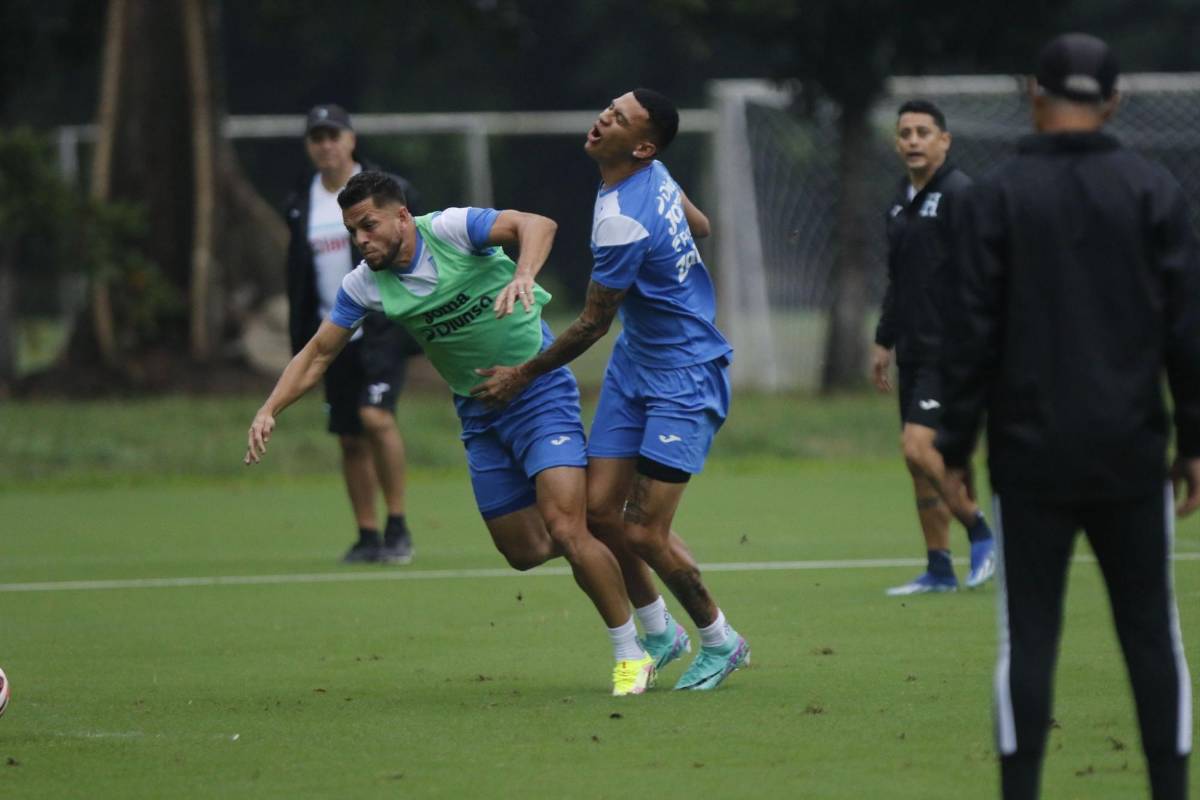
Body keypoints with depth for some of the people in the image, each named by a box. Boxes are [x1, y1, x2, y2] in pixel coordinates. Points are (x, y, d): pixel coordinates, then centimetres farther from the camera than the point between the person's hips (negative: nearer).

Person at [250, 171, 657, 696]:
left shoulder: (451, 229, -18)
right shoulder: (364, 286, -2)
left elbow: (536, 225, -31)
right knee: (523, 551, 7)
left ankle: (631, 655, -4)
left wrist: (523, 275, -51)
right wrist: (270, 409, -8)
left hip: (540, 391, -6)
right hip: (480, 416, 6)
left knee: (565, 530, -18)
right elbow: (318, 354, 6)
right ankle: (603, 537, 38)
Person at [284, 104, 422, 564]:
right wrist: (300, 343, 13)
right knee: (350, 440, 5)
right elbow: (297, 279, 17)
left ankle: (398, 527, -13)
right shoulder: (301, 204, 10)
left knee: (376, 416, -22)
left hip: (383, 328, -5)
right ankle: (368, 536, 14)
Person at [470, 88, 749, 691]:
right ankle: (660, 632, 20)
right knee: (599, 507, 2)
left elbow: (591, 325, -18)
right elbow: (700, 225, 17)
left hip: (685, 376, -9)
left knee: (646, 532, -9)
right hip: (636, 362, 9)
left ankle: (721, 641, 13)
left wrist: (524, 375, -5)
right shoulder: (656, 177, -3)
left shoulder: (622, 222, -28)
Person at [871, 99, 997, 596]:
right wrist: (883, 341, 22)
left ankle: (980, 533, -1)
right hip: (914, 350, 9)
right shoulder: (901, 201, 15)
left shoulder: (959, 195, -11)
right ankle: (938, 569, 13)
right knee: (919, 460, 7)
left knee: (919, 447, -18)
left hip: (948, 351, -9)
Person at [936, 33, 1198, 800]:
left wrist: (956, 450, 2)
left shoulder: (998, 196, -2)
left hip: (1031, 456, -1)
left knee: (1029, 636, 1)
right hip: (1132, 451, 1)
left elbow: (973, 333, -3)